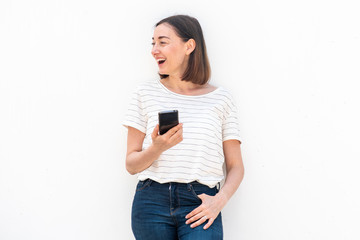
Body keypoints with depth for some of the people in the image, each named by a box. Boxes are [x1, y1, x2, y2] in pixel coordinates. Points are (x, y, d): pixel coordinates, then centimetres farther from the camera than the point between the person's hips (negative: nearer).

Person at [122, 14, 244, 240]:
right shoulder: (146, 92, 10)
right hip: (152, 200, 1)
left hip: (199, 204, -1)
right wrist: (158, 148, -12)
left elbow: (236, 166, 9)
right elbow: (131, 164, 8)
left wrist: (221, 199, -9)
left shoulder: (221, 99, 8)